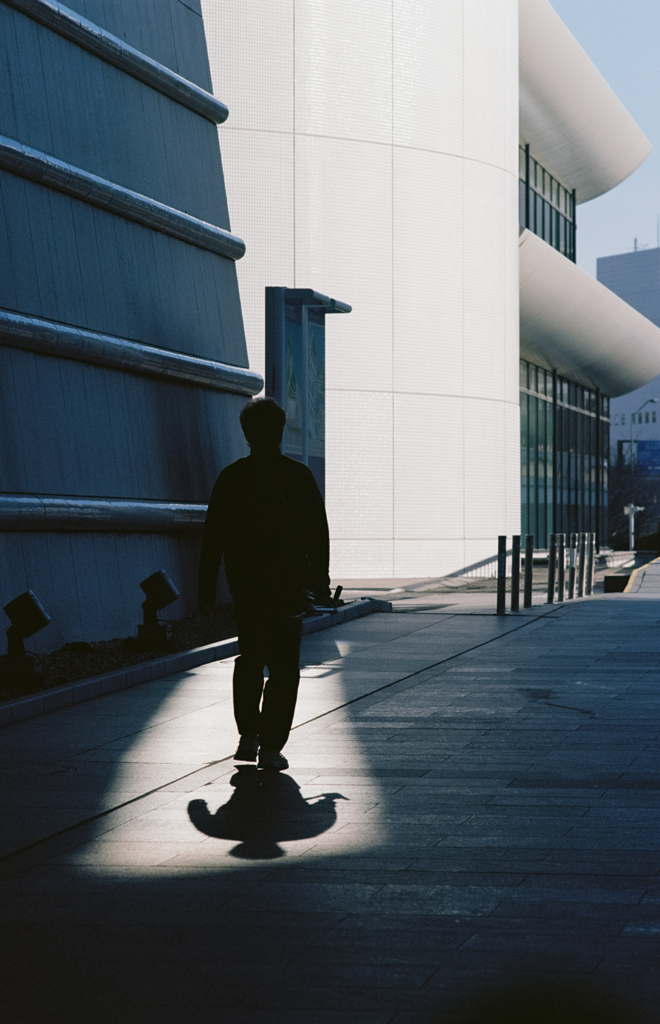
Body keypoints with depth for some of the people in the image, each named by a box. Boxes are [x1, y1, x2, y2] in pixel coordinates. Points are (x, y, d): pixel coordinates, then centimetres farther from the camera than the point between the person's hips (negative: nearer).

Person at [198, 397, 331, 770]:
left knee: (249, 659, 19)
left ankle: (248, 735, 12)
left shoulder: (231, 478, 0)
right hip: (289, 586, -2)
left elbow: (213, 537, 1)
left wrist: (207, 586, 7)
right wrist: (321, 584, 8)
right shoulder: (299, 476, -4)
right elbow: (318, 535, -1)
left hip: (245, 586, 2)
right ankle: (271, 746, -2)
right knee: (284, 666, 3)